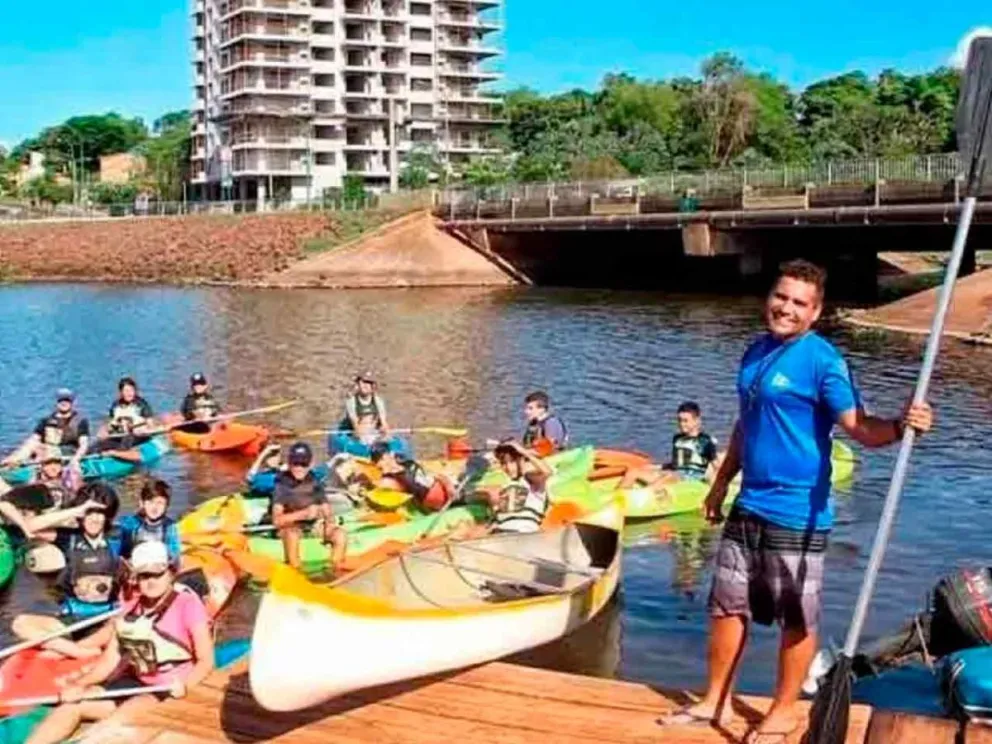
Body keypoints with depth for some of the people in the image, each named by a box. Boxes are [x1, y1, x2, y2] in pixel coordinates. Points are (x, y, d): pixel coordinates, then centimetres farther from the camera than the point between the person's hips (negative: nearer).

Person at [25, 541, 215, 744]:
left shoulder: (188, 604, -12)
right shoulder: (131, 608, 8)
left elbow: (206, 661, -14)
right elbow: (111, 659, 10)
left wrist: (184, 685, -32)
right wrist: (80, 684, -6)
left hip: (168, 691, -8)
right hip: (135, 683, 8)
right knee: (72, 704, -2)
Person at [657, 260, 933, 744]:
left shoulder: (822, 360, -13)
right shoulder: (756, 353, 10)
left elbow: (858, 426, -22)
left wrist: (899, 426, -42)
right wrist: (722, 481, 23)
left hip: (797, 513, -8)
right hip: (749, 506, 8)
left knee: (796, 618, 5)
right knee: (726, 605, 15)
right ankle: (715, 701, 31)